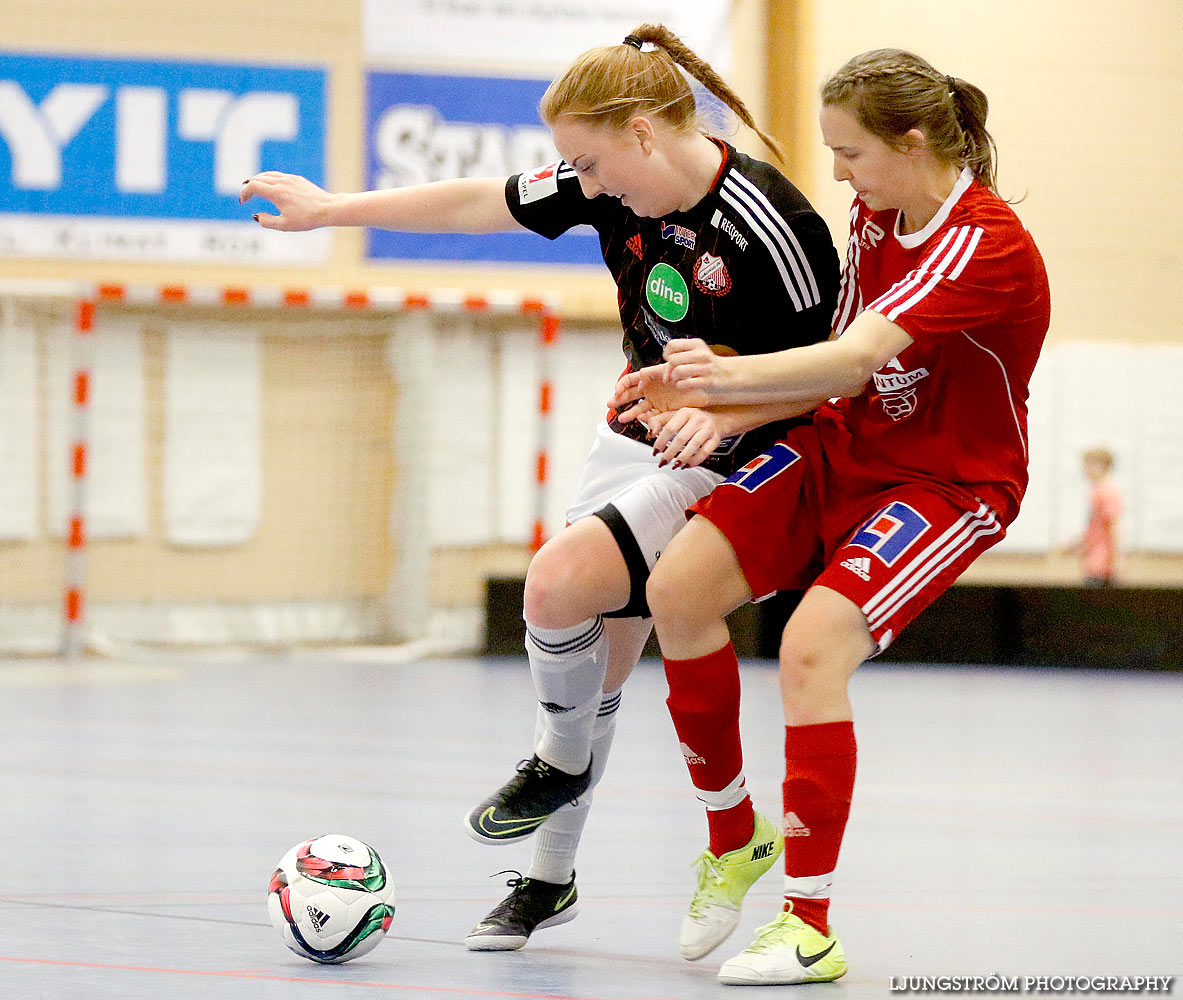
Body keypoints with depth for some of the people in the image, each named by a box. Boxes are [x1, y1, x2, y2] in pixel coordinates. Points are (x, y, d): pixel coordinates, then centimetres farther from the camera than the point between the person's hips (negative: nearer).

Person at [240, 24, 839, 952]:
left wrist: (724, 412, -32)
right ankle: (551, 877, 24)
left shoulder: (768, 225, -26)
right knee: (592, 665, 9)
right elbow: (480, 203, 5)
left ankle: (560, 763, 5)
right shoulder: (615, 183, -6)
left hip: (723, 461, -7)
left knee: (559, 583, -23)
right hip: (634, 438, 7)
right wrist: (335, 208, 11)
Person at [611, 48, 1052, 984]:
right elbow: (847, 360, 0)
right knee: (679, 587, -7)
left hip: (945, 485, -8)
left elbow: (859, 355, -37)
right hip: (842, 451, 8)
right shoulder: (877, 214, 0)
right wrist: (708, 401, -13)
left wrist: (731, 377, -50)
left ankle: (810, 928, -19)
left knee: (812, 644, -27)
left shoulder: (989, 249, -26)